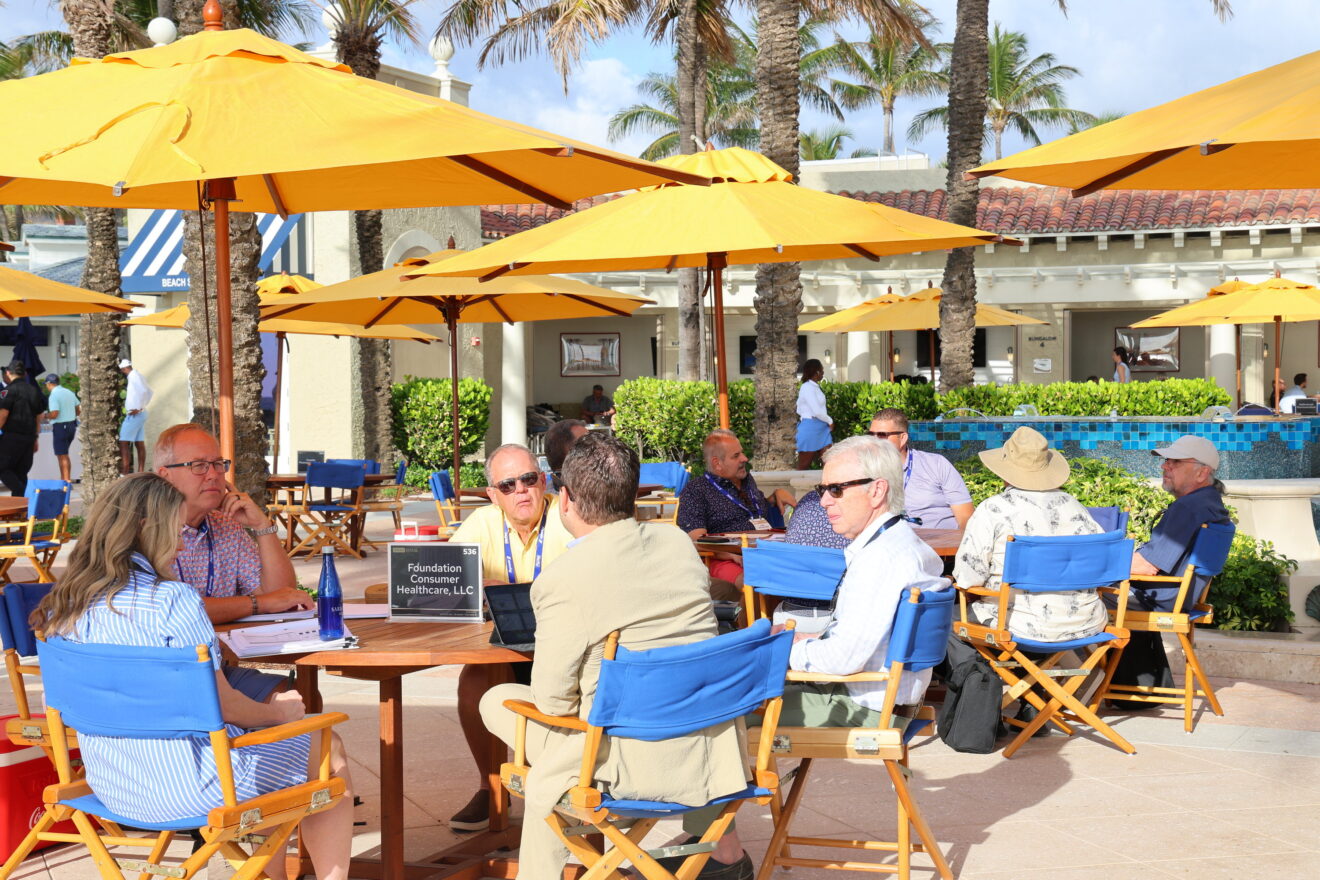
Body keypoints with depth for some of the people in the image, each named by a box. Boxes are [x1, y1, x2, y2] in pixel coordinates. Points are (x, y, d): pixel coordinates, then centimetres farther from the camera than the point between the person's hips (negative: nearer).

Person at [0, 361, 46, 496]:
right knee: (21, 472, 12)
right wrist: (35, 439, 22)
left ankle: (21, 492, -16)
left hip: (12, 436, -6)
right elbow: (38, 418, 16)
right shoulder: (34, 391, 13)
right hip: (29, 437, 7)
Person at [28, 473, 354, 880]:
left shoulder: (63, 608, 1)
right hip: (186, 792, -8)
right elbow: (222, 705, -16)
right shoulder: (172, 600, -21)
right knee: (330, 754, 14)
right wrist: (279, 712, 3)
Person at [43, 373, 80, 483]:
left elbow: (54, 414, -22)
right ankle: (67, 479, 19)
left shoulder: (53, 395, -15)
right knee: (64, 454, 18)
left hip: (60, 427, -8)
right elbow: (79, 410, 12)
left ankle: (66, 479, 0)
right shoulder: (69, 392, 8)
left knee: (62, 455, 0)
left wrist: (45, 416, -3)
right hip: (72, 425, 8)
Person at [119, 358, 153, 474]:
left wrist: (138, 408, -24)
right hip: (141, 414, 10)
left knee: (124, 443, -9)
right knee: (140, 444, 9)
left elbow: (143, 391, -28)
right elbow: (149, 392, 25)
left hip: (134, 415, -10)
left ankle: (125, 473, -14)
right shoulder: (137, 375, 15)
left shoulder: (133, 376, -13)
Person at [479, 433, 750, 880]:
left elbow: (552, 699, -10)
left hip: (640, 766, -6)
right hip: (715, 756, 6)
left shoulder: (561, 581, -16)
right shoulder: (678, 542, 2)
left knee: (498, 701, 12)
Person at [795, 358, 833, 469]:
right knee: (804, 466, 1)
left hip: (821, 428, 8)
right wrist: (830, 421, -4)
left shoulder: (815, 387, 11)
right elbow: (816, 411, -18)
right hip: (810, 428, -8)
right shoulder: (807, 388, -15)